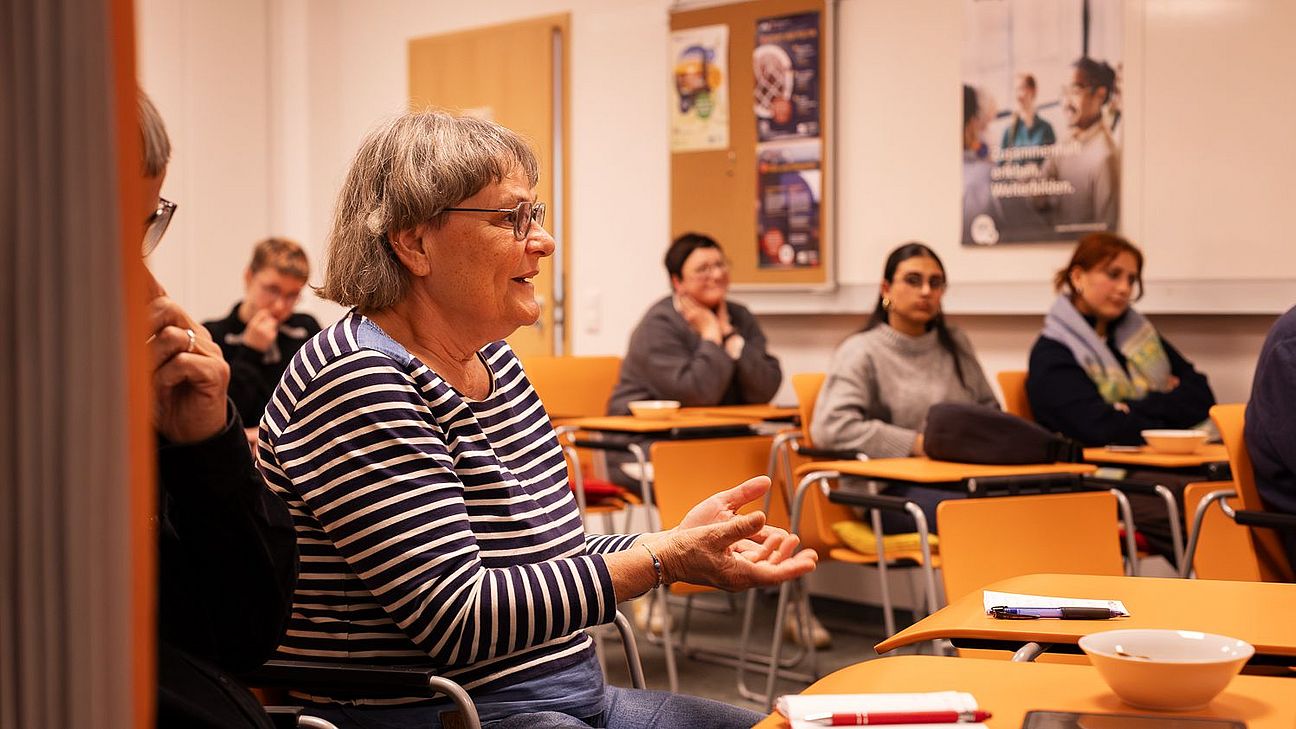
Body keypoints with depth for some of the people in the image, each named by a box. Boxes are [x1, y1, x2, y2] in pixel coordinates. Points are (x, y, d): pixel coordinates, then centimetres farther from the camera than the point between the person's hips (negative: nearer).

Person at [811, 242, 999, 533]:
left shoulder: (956, 344, 22)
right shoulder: (862, 351, 2)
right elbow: (830, 427, -12)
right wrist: (917, 444, -12)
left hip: (960, 477, 6)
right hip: (890, 489, -6)